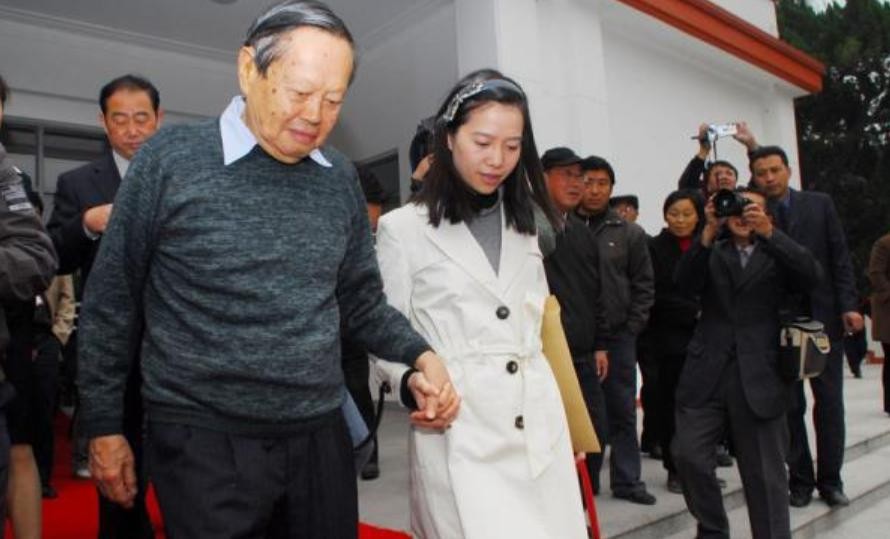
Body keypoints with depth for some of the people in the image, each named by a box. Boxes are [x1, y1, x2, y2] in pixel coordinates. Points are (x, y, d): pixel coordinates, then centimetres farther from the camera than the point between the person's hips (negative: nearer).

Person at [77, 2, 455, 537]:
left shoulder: (342, 179, 3)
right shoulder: (170, 158, -7)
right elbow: (112, 304, -1)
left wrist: (420, 354, -7)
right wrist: (104, 426, 2)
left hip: (321, 435, 4)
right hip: (204, 440, -3)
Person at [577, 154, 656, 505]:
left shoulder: (629, 233, 6)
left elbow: (644, 285, 8)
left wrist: (632, 327, 1)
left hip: (618, 336, 2)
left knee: (622, 410, 10)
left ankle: (626, 480, 24)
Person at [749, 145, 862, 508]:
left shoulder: (820, 204, 5)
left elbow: (840, 258, 2)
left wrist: (848, 305, -5)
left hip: (823, 317, 1)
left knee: (830, 402, 6)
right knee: (790, 405, 6)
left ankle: (830, 479, 19)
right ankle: (800, 479, 19)